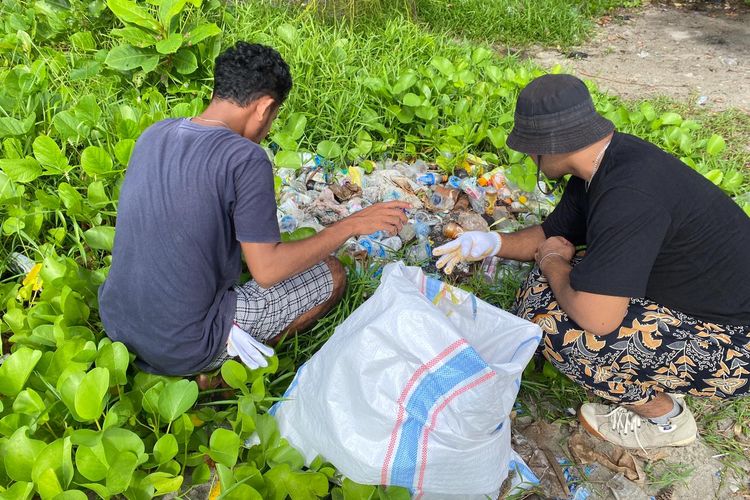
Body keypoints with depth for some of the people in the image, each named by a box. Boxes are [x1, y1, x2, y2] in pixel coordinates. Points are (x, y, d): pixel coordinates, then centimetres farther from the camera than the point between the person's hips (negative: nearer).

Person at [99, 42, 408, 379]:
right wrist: (351, 225, -10)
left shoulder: (154, 134, 1)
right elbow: (267, 270, -18)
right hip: (185, 349, -7)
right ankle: (220, 370, 2)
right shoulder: (246, 159, -21)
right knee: (332, 275, 4)